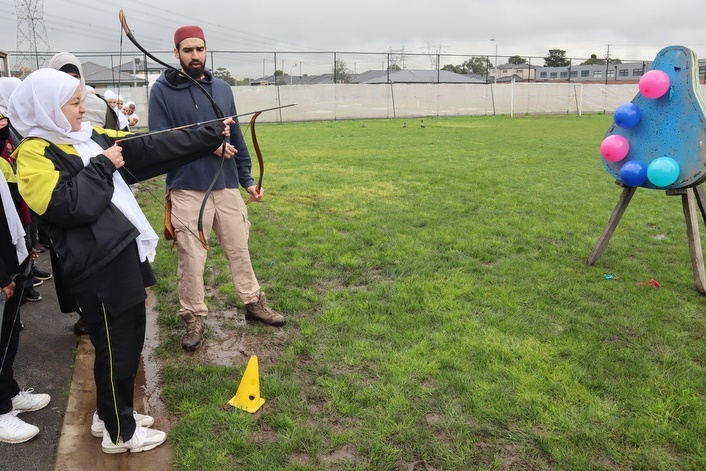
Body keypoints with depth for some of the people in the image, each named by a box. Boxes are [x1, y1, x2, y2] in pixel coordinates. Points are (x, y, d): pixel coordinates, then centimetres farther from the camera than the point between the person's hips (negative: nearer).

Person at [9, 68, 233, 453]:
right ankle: (120, 433, 23)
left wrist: (212, 134, 8)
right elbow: (69, 204, -24)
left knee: (128, 339, 19)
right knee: (116, 347, 4)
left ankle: (110, 412, 39)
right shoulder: (35, 154, -12)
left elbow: (153, 149, 10)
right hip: (97, 267, -8)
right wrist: (103, 166, -14)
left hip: (122, 254, 9)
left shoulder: (90, 137, 12)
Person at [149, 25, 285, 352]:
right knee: (191, 259, 5)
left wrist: (247, 180, 11)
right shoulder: (162, 90, -4)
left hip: (227, 186, 4)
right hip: (187, 190, -4)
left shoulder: (222, 88, 9)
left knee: (239, 250, 15)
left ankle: (253, 303, 31)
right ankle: (194, 317, 21)